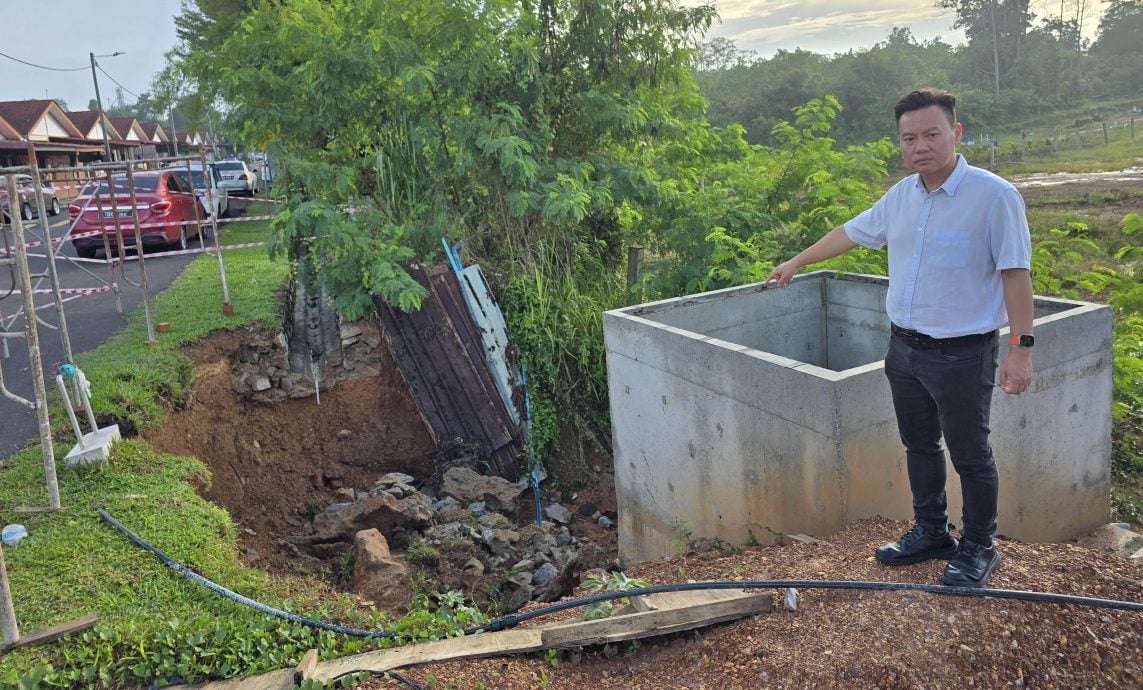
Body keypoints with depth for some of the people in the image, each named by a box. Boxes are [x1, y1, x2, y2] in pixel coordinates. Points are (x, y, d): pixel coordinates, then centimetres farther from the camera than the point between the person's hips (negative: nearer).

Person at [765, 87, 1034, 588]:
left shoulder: (994, 196, -15)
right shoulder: (900, 196, 5)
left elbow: (1015, 274, -15)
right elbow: (850, 233, 18)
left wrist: (1021, 348, -17)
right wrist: (796, 263, 27)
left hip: (963, 354, -6)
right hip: (904, 346, 7)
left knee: (970, 455, 6)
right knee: (919, 445, 17)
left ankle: (978, 548, 23)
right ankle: (930, 533, 33)